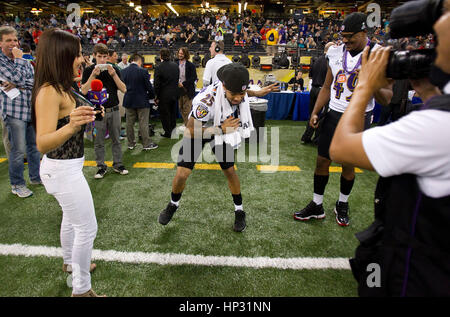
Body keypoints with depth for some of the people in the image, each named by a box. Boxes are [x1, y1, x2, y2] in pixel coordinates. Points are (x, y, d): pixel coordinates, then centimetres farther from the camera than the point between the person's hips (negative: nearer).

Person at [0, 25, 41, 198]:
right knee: (18, 150, -2)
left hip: (31, 109, 6)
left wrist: (17, 86, -13)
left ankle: (35, 177, 29)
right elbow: (17, 79, -15)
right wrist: (18, 59, -5)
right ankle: (17, 184, 12)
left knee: (34, 146, 14)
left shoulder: (25, 62, 13)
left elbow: (34, 82, 2)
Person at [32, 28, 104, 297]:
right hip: (63, 170, -10)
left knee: (72, 218, 27)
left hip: (69, 166, 10)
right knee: (87, 228, 1)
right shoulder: (49, 92, -25)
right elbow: (43, 143, -34)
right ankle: (82, 289, 19)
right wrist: (71, 126, -51)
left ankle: (70, 263, 50)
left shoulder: (62, 88, 2)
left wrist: (84, 115, 21)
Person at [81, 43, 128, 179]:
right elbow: (84, 91, -10)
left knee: (116, 140, 10)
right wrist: (93, 75, -18)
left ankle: (118, 164, 23)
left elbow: (123, 89, -5)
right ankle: (101, 166, 20)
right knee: (99, 142, 7)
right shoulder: (89, 70, 0)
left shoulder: (113, 69, 3)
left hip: (114, 110, 1)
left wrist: (113, 74, -16)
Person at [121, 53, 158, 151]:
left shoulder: (123, 71, -1)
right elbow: (149, 87, -11)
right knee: (143, 123, 3)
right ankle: (147, 144, 10)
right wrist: (151, 96, 7)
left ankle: (131, 143, 21)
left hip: (128, 101, 4)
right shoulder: (143, 71, -14)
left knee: (129, 123, 12)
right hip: (141, 101, -4)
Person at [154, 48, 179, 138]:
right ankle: (173, 129, 32)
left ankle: (167, 132, 16)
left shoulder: (158, 68, -17)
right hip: (174, 93, 5)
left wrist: (156, 97, -6)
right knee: (173, 113, 20)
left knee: (165, 114, 8)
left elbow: (157, 84, -15)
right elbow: (177, 80, 8)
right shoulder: (175, 66, -1)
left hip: (164, 95, -5)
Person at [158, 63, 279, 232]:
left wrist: (256, 93, 3)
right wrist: (221, 129, -38)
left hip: (223, 129, 4)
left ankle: (239, 210, 22)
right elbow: (190, 132, -31)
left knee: (230, 170, 2)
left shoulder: (234, 89, -23)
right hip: (197, 131, -4)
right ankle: (173, 204, 24)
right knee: (182, 174, -7)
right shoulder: (206, 101, -42)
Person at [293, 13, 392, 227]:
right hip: (334, 115, 3)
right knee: (322, 161, 5)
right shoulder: (336, 53, 2)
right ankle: (317, 206, 21)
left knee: (349, 165, 9)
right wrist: (315, 112, 3)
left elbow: (386, 99, -8)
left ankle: (342, 205, 32)